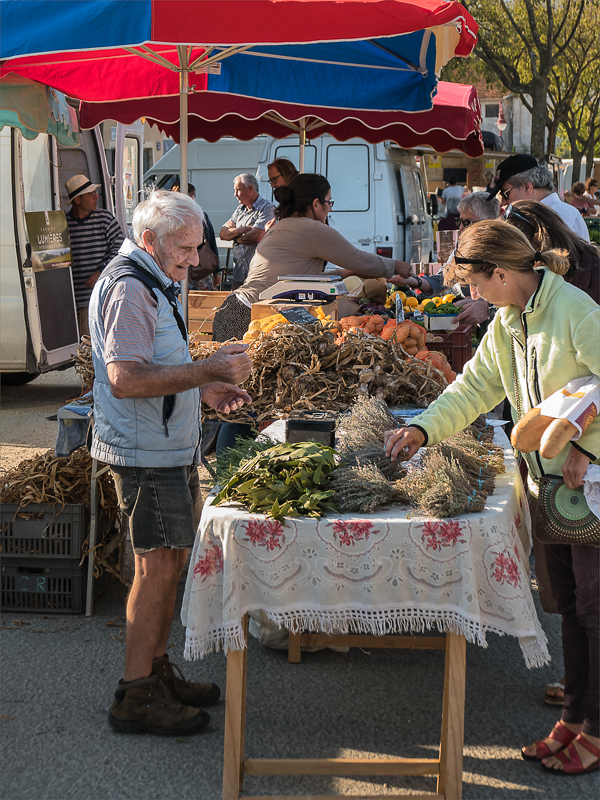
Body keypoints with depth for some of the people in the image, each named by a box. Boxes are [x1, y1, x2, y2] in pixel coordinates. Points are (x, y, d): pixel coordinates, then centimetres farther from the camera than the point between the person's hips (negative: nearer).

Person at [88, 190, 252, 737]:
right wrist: (208, 370, -26)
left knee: (170, 559, 15)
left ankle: (156, 670, 27)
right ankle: (136, 698, 4)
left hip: (170, 448, 10)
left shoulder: (153, 284, 17)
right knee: (158, 564, -5)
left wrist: (205, 392, 11)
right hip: (146, 452, -10)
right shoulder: (128, 288, -18)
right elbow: (126, 380, -27)